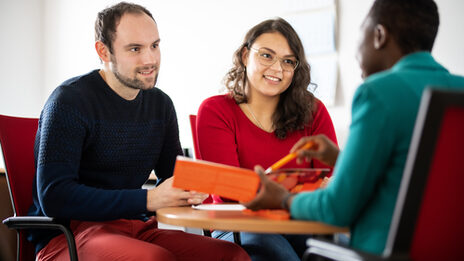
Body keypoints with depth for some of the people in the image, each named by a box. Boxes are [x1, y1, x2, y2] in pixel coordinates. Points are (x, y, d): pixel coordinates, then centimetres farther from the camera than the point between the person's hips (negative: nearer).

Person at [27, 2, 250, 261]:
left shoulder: (160, 104, 12)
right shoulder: (70, 101, -9)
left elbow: (174, 177, 19)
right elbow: (55, 197, -19)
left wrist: (190, 190, -8)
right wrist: (149, 199, -24)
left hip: (136, 229, 7)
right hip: (69, 234, -6)